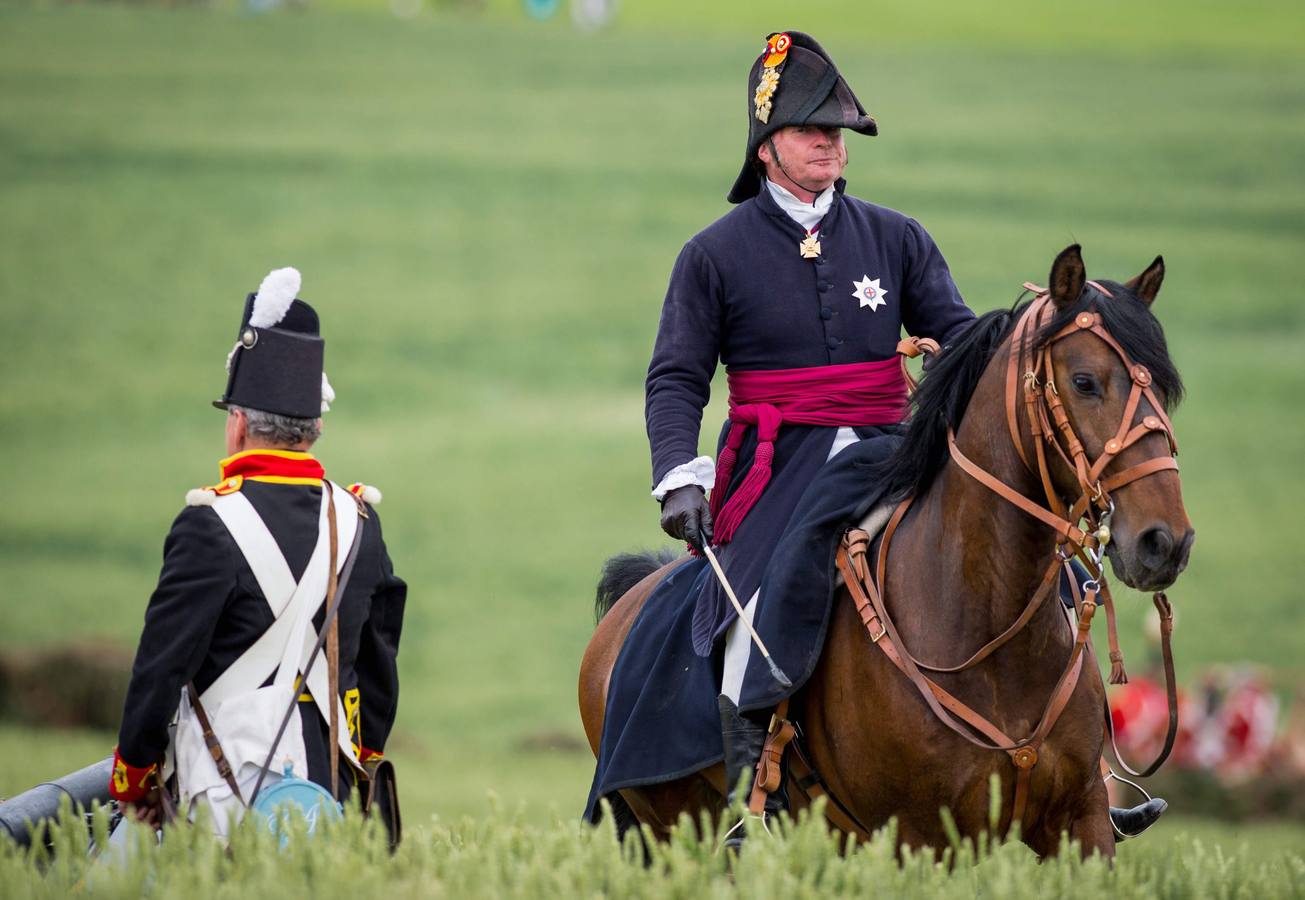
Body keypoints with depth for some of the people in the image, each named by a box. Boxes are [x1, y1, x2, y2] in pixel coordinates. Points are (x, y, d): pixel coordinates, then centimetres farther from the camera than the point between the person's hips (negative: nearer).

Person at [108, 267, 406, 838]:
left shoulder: (212, 528, -9)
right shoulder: (358, 521, 11)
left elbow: (161, 663, -6)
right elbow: (379, 667, 19)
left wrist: (133, 779, 5)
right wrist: (355, 770, 29)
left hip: (233, 797, -6)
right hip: (330, 787, 6)